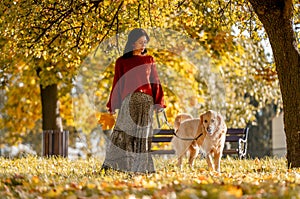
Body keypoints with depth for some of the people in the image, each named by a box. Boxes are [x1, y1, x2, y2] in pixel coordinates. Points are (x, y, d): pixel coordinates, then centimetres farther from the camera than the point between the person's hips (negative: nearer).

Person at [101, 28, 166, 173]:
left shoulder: (149, 60, 13)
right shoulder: (122, 62, 7)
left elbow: (155, 82, 11)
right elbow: (117, 84, 7)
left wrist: (158, 103, 2)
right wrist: (113, 106, 2)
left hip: (146, 101, 2)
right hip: (128, 100, -2)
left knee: (143, 134, 2)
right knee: (124, 132, -10)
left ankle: (142, 166, 5)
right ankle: (110, 164, -7)